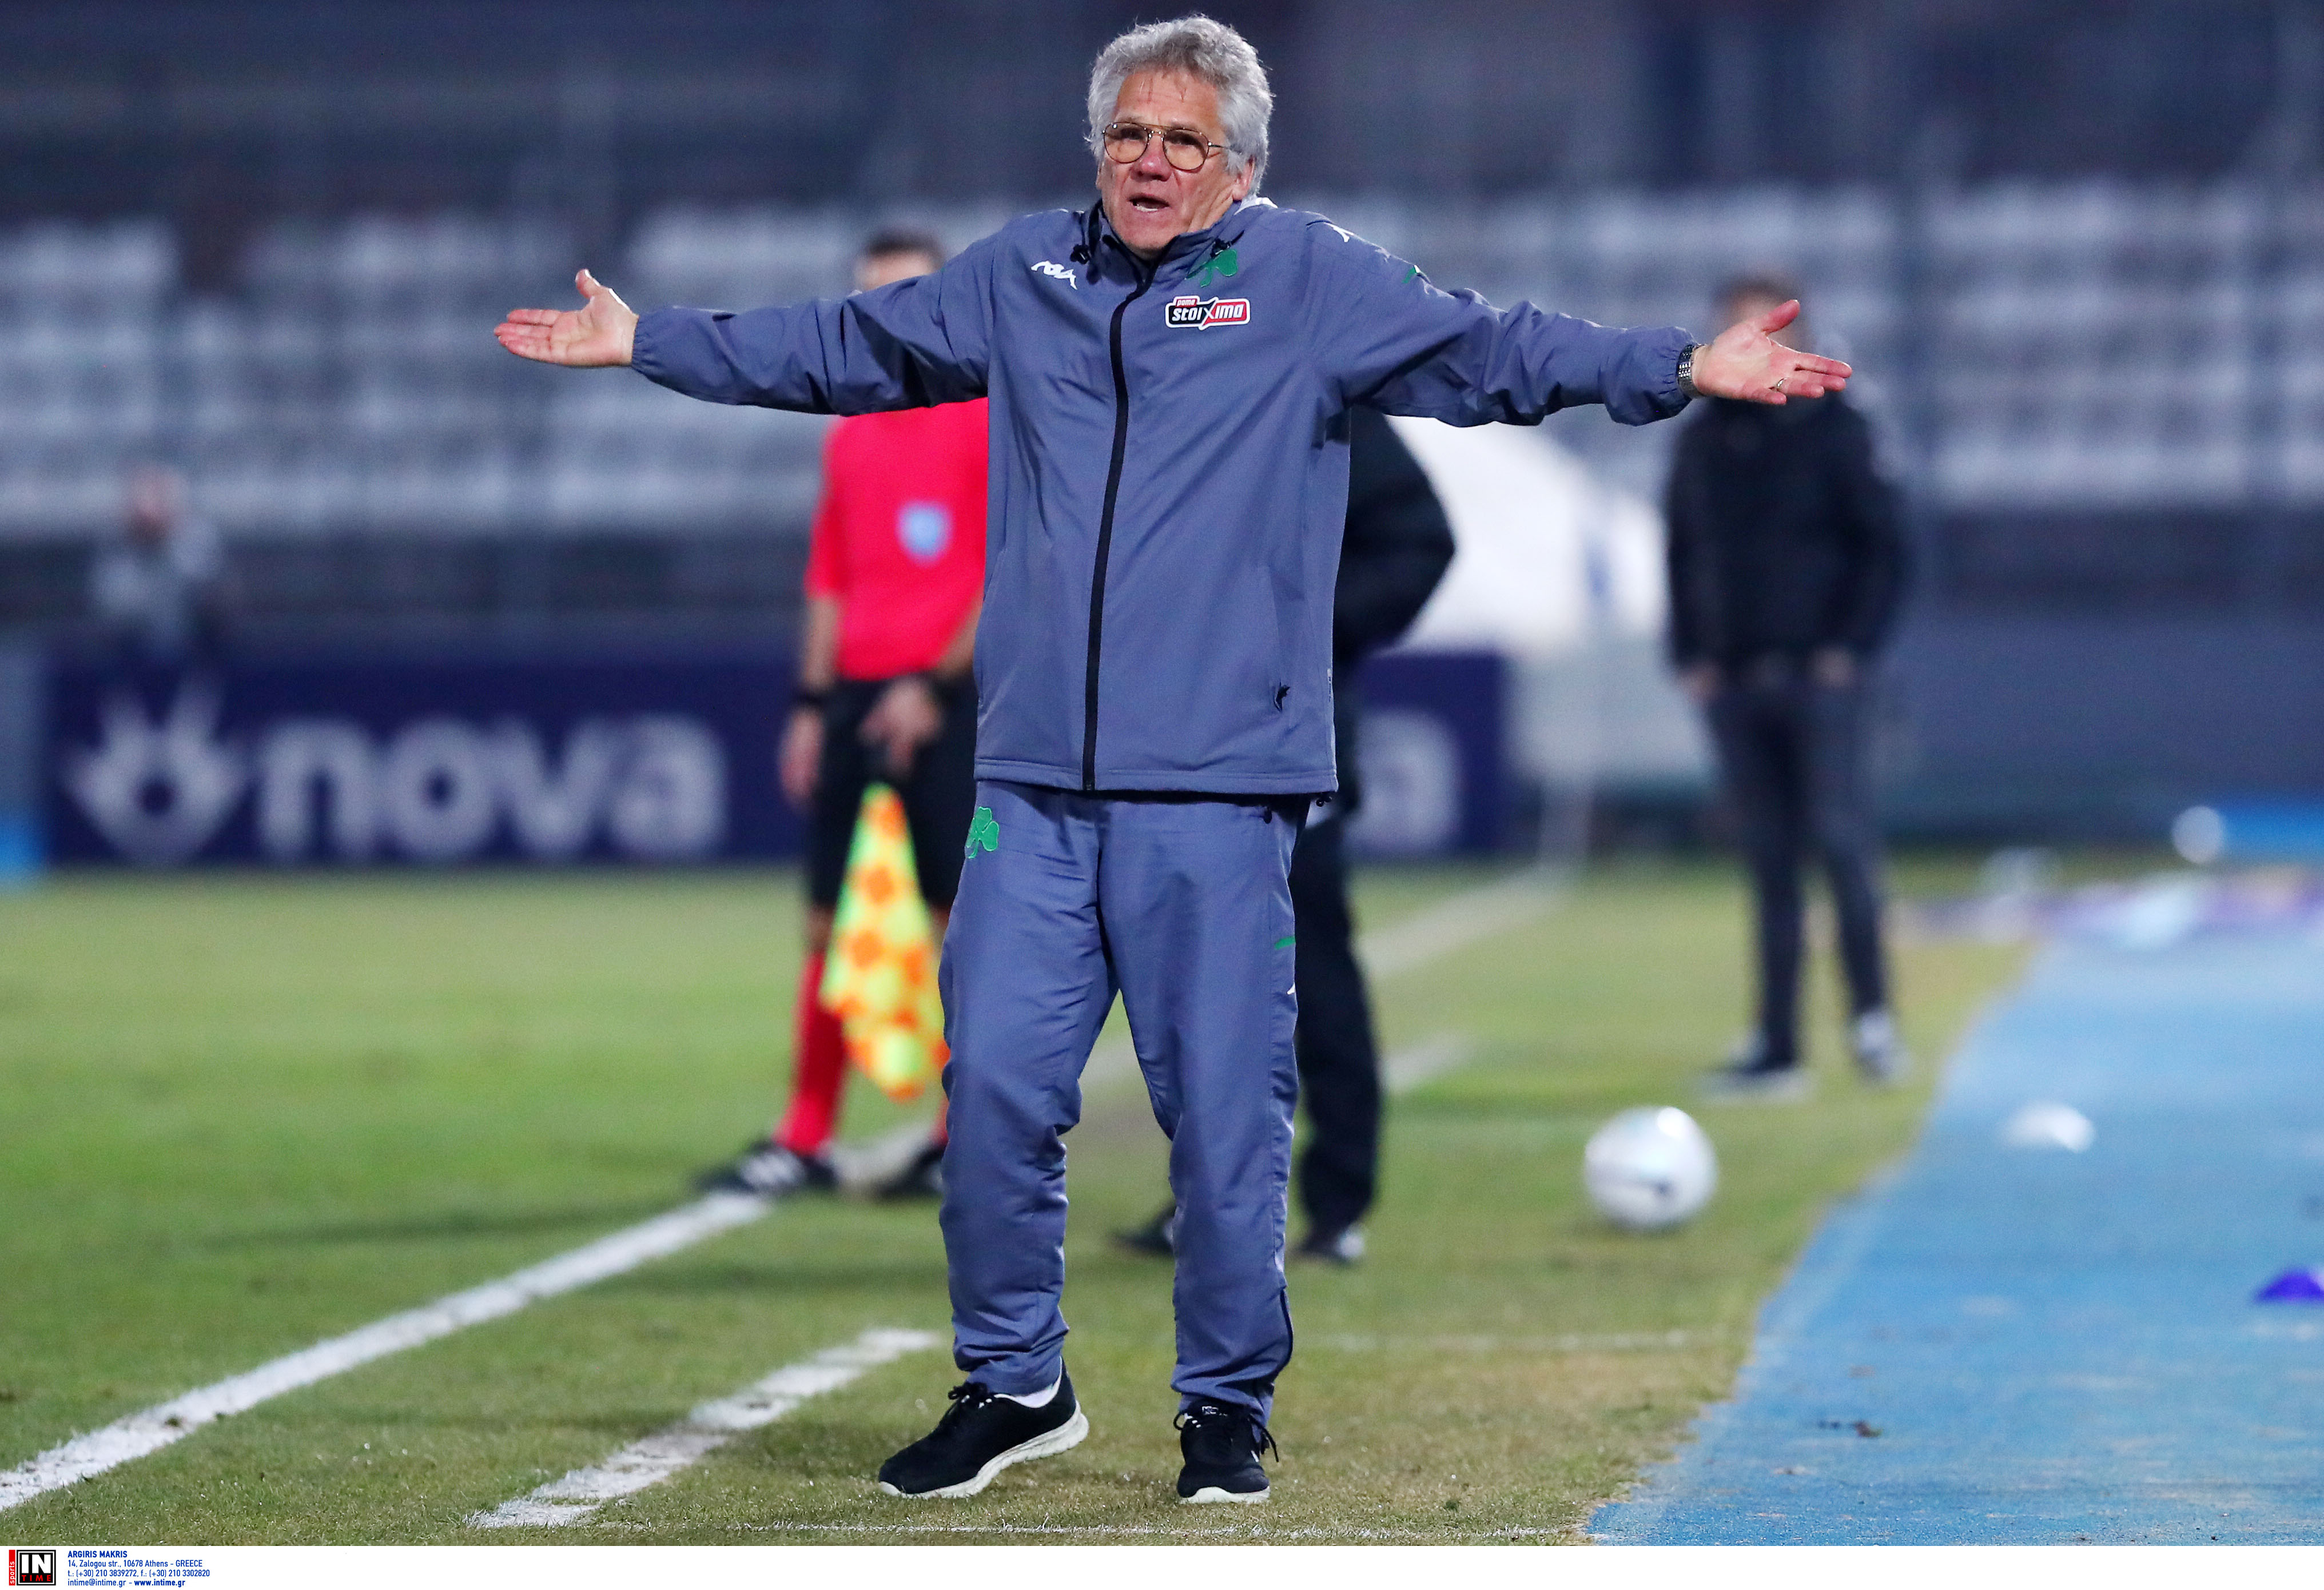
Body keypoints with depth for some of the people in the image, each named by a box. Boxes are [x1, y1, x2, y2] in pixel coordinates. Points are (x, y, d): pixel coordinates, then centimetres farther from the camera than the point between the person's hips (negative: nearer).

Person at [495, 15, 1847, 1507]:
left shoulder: (1314, 280, 5)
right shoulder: (1023, 275, 15)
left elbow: (1497, 349, -1)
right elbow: (842, 346, 27)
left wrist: (1682, 370, -13)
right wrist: (644, 342, 30)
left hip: (1219, 785, -3)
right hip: (1031, 783, 3)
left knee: (1224, 1109, -1)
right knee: (996, 1086, 0)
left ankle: (1229, 1408, 13)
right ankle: (1013, 1384, 17)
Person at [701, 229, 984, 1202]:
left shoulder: (991, 417, -3)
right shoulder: (849, 436, 16)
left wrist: (939, 685, -14)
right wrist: (811, 704, 13)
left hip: (949, 700, -6)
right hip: (858, 697, 6)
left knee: (963, 919, -4)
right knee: (832, 920, 4)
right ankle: (804, 1141, 7)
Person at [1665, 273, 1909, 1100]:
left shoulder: (1833, 432, -1)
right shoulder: (1703, 441, 12)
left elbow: (1883, 548, -2)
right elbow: (1682, 555, 17)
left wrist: (1851, 647, -10)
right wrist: (1690, 654, 5)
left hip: (1818, 677, -4)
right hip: (1732, 682, 4)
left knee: (1840, 837, -11)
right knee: (1768, 863, 5)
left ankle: (1871, 1013, -1)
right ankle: (1776, 1048, 5)